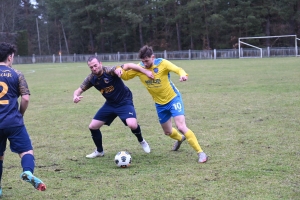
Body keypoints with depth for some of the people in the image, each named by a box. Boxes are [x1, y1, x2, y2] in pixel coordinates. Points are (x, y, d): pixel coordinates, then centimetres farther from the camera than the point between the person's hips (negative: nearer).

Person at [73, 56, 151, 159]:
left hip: (124, 102, -6)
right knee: (92, 127, 2)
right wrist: (75, 96, -24)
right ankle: (99, 151, 26)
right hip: (110, 104, 6)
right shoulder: (91, 78, -8)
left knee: (132, 124, -29)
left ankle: (141, 141, 6)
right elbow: (79, 90, 1)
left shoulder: (109, 71, -25)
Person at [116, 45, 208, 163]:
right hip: (160, 104, 5)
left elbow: (179, 70, -28)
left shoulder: (162, 63, -20)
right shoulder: (139, 67, -9)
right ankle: (180, 139, 55)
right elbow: (125, 76, -2)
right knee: (167, 132, 18)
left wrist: (183, 75, -52)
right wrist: (121, 69, -25)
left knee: (181, 127, -22)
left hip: (173, 98, -5)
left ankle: (200, 153, -13)